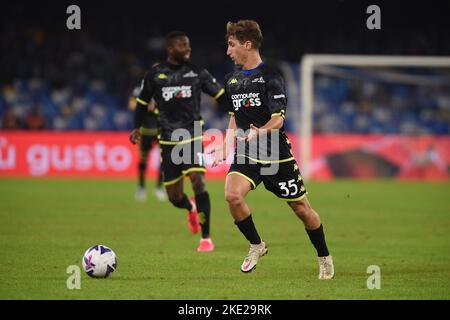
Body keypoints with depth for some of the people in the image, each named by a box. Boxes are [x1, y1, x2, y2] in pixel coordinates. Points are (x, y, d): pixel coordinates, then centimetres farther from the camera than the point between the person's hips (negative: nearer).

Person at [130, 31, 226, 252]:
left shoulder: (196, 72, 2)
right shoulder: (155, 74, 3)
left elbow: (221, 96, 5)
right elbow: (142, 101, 16)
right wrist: (137, 128, 9)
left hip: (193, 137, -1)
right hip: (168, 140, 1)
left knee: (198, 182, -21)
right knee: (174, 197, 3)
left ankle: (206, 238, -11)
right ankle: (191, 209, 42)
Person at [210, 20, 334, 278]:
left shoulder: (270, 77, -10)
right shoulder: (232, 80, 10)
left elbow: (277, 120, -17)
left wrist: (258, 133, -36)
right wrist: (225, 148, 14)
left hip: (276, 155, -4)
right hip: (245, 155, 5)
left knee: (301, 208, 4)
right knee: (232, 195, -23)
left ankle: (325, 258, 26)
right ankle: (256, 245, 0)